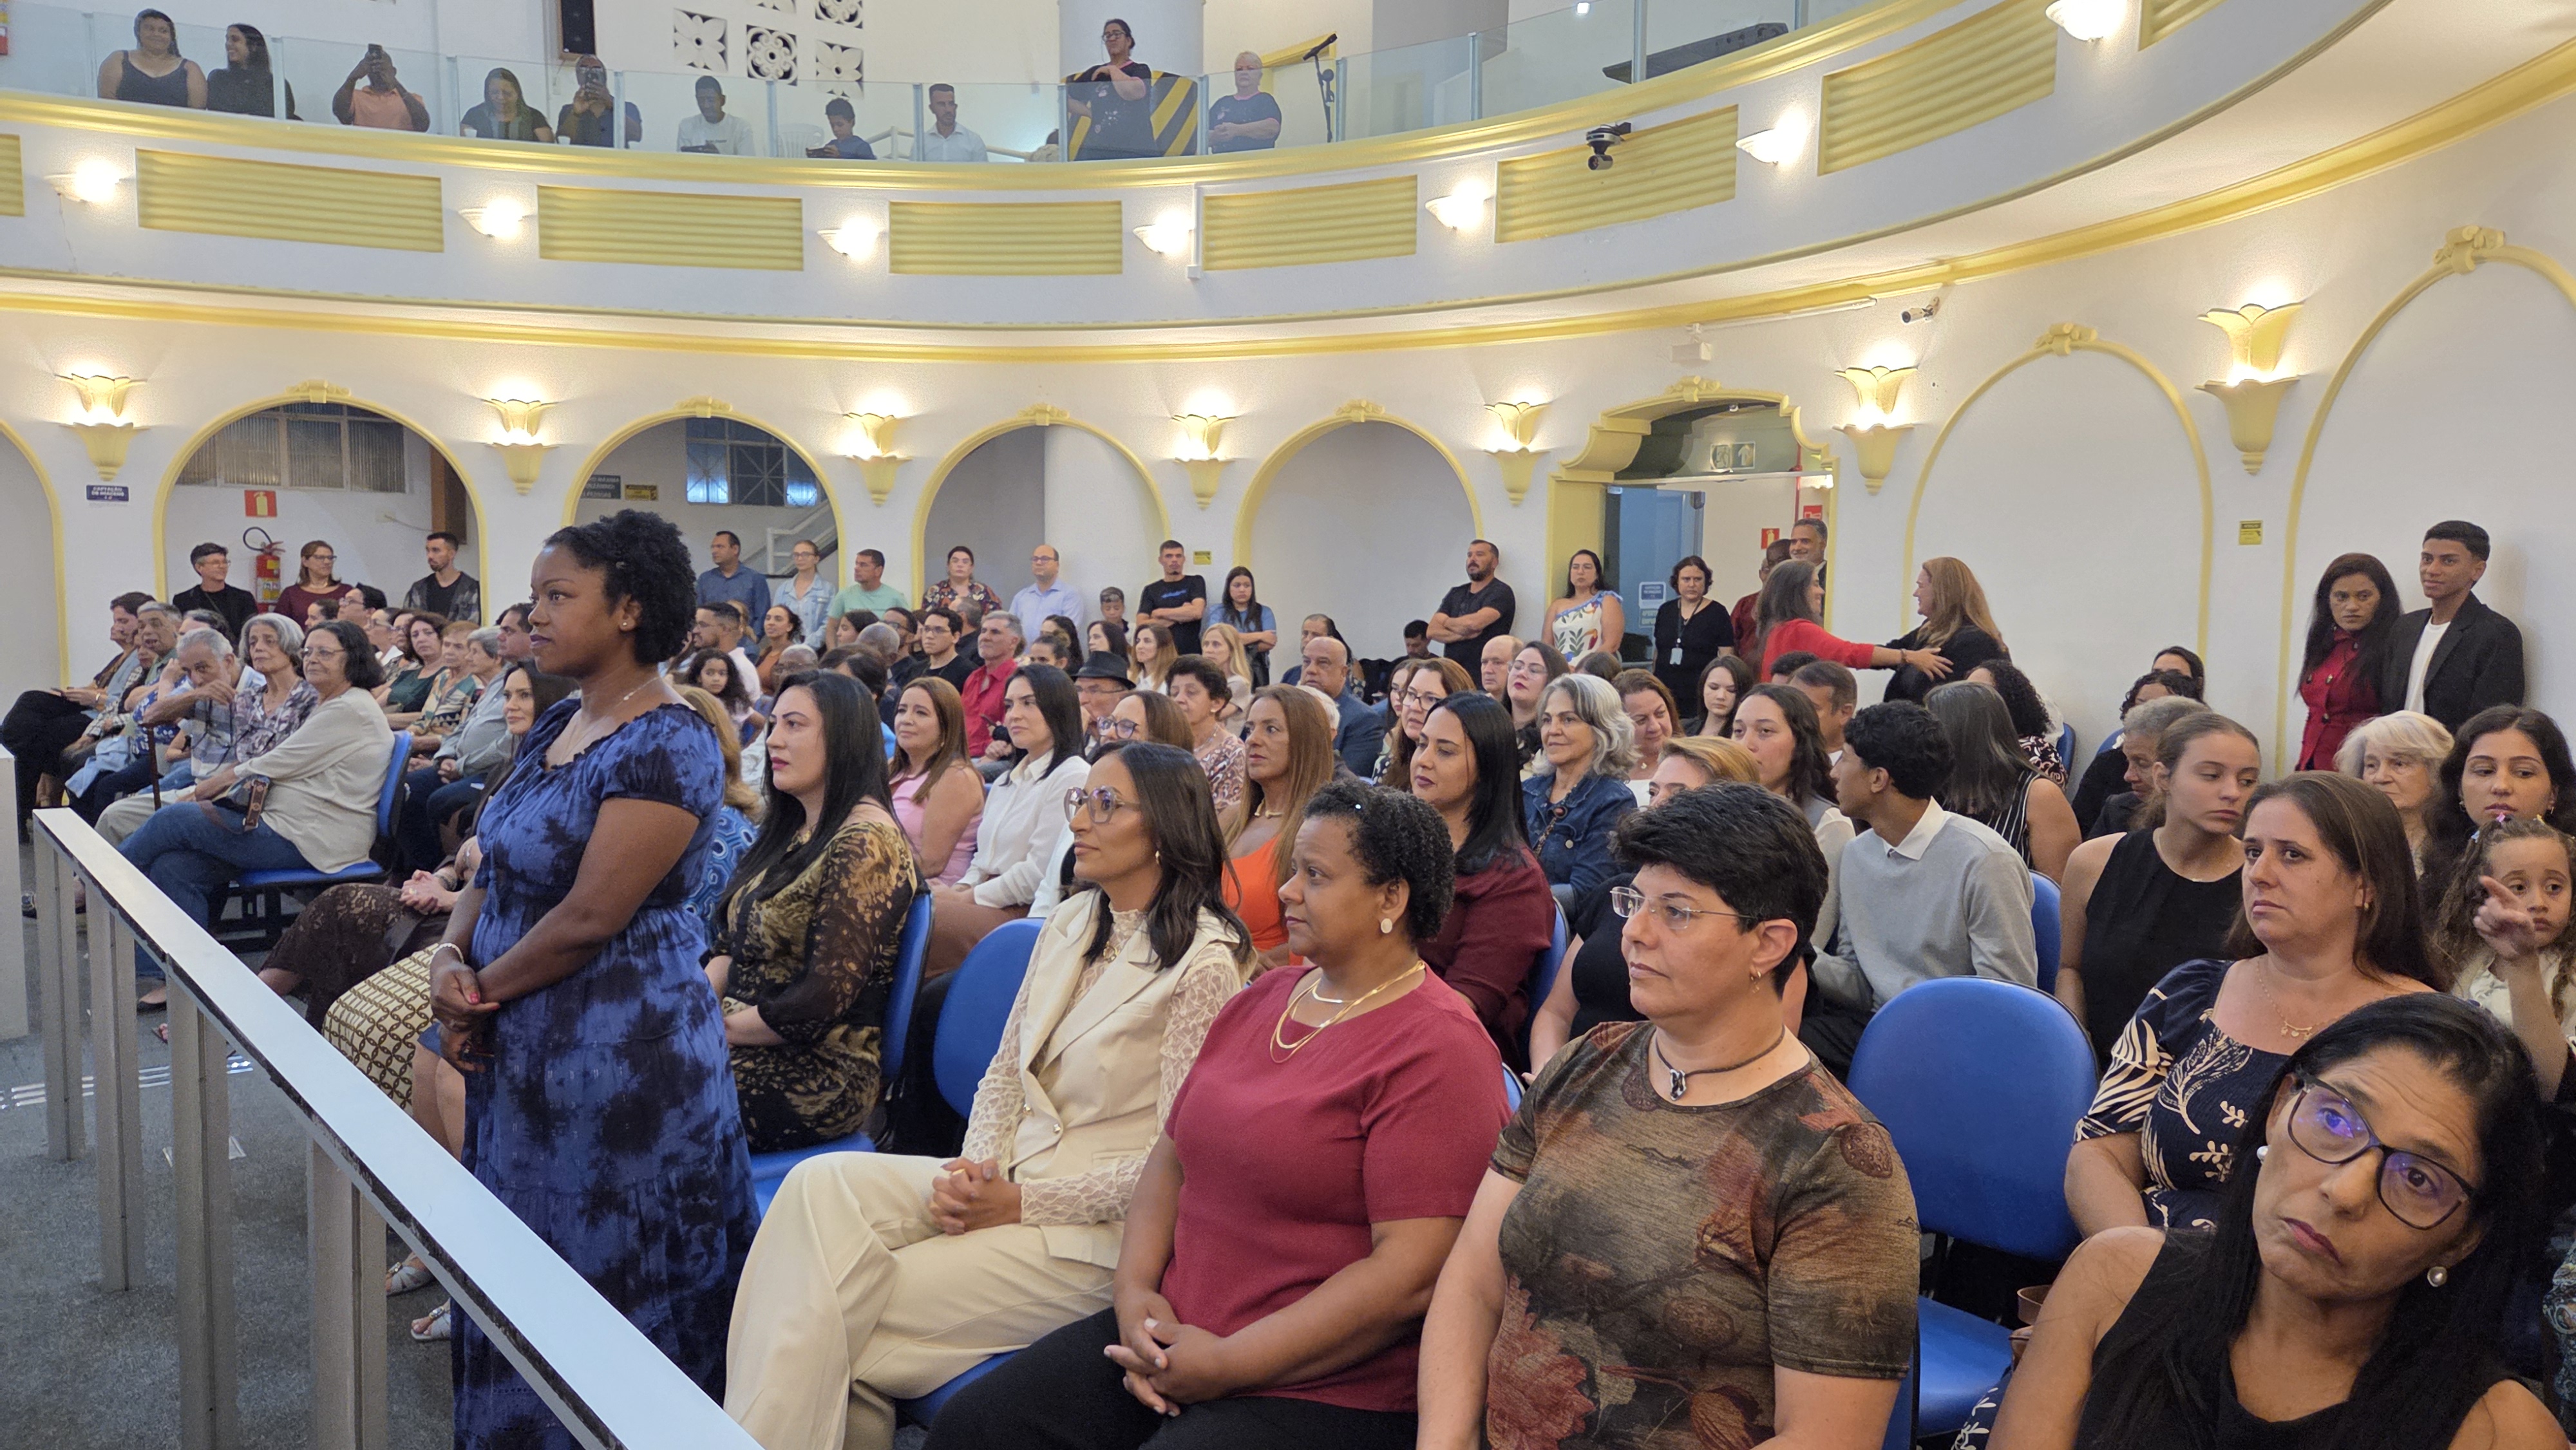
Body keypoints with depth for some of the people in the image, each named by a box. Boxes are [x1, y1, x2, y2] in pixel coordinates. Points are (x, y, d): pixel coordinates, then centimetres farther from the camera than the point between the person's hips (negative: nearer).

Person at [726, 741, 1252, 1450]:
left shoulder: (1205, 961, -13)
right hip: (1010, 1176, 7)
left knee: (850, 1322, -17)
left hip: (1099, 1225, -7)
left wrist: (1020, 1203, -15)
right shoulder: (1068, 924, 11)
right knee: (823, 1184, -17)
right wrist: (974, 1168, -5)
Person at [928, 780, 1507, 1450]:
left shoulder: (1439, 1049, -13)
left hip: (1322, 1389, -7)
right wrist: (1135, 1289, -3)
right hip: (1172, 1337, 7)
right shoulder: (1262, 999, 13)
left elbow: (1412, 1274, -20)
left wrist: (1226, 1365, -17)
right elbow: (1172, 1156, 16)